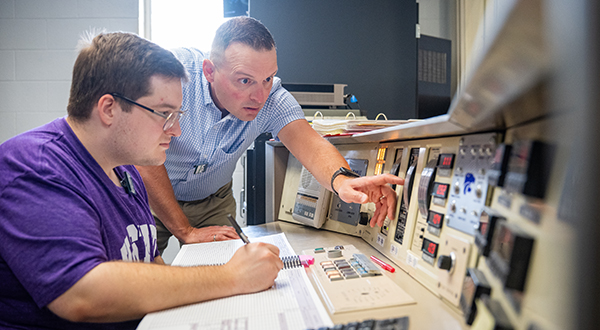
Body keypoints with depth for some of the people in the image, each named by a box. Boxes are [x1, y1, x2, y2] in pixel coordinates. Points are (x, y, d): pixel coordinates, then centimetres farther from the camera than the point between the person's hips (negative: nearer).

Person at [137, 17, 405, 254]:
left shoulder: (272, 99, -22)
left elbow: (310, 145, -33)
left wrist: (341, 180, -56)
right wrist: (185, 232, -31)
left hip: (212, 202, 2)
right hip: (151, 196, -1)